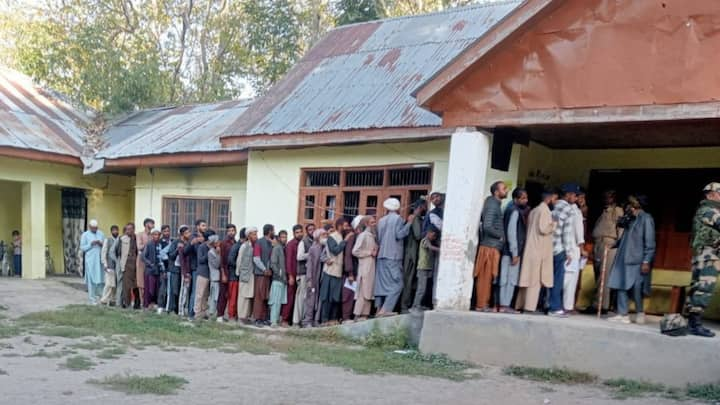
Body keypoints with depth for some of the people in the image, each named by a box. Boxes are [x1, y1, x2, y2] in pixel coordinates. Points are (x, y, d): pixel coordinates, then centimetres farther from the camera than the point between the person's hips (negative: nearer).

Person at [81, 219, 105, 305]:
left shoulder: (101, 233, 11)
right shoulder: (85, 235, 3)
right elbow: (82, 248, 0)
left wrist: (101, 244, -9)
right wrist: (91, 244, -14)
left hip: (100, 259, 3)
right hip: (90, 260, -3)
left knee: (101, 278, 3)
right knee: (92, 279, -2)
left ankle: (101, 294, 21)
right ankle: (92, 299, 5)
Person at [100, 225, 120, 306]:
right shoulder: (107, 240, 1)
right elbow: (103, 253, 1)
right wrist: (105, 265, -5)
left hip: (118, 266, 3)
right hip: (110, 266, -3)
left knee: (116, 284, 3)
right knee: (109, 284, -8)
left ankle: (112, 299, 13)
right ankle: (104, 300, 2)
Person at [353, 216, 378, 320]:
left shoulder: (372, 236, 15)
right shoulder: (363, 235, -7)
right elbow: (355, 251, -13)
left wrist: (375, 252, 6)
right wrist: (370, 253, -10)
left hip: (372, 267, 8)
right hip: (365, 268, -8)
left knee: (369, 293, 7)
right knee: (363, 293, -7)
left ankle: (365, 315, 11)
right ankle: (358, 315, -1)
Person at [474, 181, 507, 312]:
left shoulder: (495, 204, 17)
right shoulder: (492, 205, -13)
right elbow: (487, 226, -22)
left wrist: (500, 236, 15)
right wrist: (501, 236, -10)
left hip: (493, 246, 9)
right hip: (490, 246, -9)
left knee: (487, 277, 12)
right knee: (485, 277, -5)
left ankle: (483, 304, 17)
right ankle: (481, 305, 0)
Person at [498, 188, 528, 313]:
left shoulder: (517, 211, 18)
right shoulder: (515, 211, -12)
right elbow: (511, 233, -18)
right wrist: (515, 253, -18)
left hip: (508, 251, 9)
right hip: (512, 251, -9)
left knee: (506, 279, 9)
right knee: (511, 279, -5)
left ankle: (503, 304, 12)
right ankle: (505, 305, -2)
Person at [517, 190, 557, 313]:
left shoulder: (534, 210, 19)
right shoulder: (545, 210, -10)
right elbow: (543, 229, -20)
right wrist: (554, 223, -5)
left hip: (531, 249, 9)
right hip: (540, 250, -9)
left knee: (529, 278, 10)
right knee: (535, 279, -7)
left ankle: (522, 305, 11)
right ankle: (530, 307, -8)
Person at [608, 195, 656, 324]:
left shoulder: (646, 218, -6)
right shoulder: (630, 219, 17)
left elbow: (650, 242, -11)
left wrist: (646, 261, -17)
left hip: (637, 260, -7)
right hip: (624, 258, 7)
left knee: (636, 287, -6)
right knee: (621, 285, 1)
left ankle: (640, 313, 14)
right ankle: (622, 314, 5)